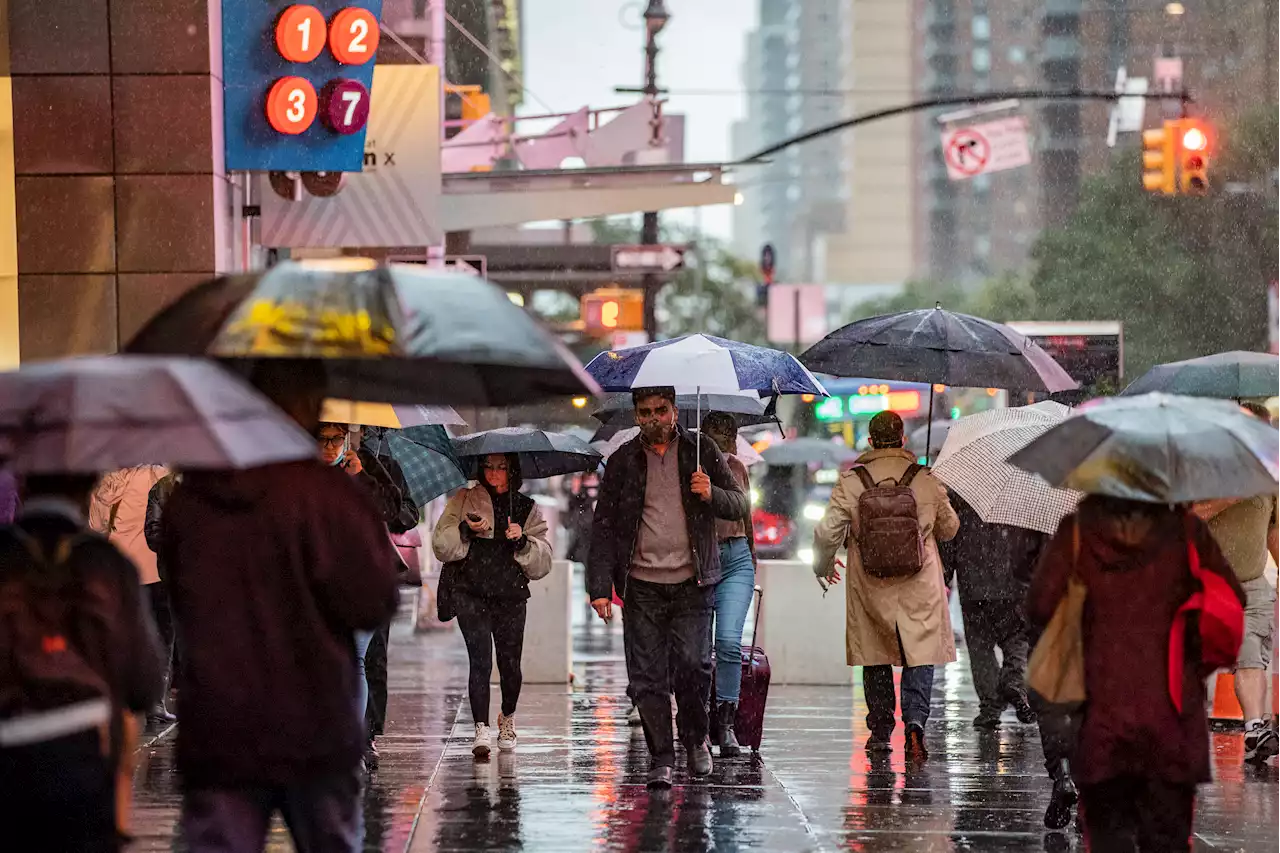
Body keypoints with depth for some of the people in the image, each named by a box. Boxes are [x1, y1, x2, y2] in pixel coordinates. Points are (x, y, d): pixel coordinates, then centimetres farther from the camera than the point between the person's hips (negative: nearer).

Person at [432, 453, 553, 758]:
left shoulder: (527, 509, 12)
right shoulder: (463, 501, 10)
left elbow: (542, 562, 7)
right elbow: (441, 547, 2)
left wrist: (523, 541, -11)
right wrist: (466, 530, -15)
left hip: (511, 597, 2)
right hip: (470, 593, -2)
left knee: (510, 664, 2)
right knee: (481, 658, -17)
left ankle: (507, 717, 32)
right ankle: (482, 730, -20)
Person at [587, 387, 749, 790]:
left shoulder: (702, 453, 7)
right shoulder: (622, 462, 7)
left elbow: (740, 504, 11)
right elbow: (604, 526, 7)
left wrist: (712, 495, -12)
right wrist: (599, 587, -1)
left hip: (692, 582, -1)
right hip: (642, 586, 1)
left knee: (692, 663, -12)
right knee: (647, 677, -3)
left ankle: (697, 738, 13)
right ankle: (662, 758, 7)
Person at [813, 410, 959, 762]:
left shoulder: (851, 481, -6)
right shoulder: (927, 481, -3)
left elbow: (828, 531, -6)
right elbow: (949, 528, 9)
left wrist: (822, 567, 12)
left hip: (870, 585, 1)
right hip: (919, 588, -1)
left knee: (876, 658, 14)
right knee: (919, 656, 3)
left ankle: (880, 733, 19)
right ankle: (915, 721, -19)